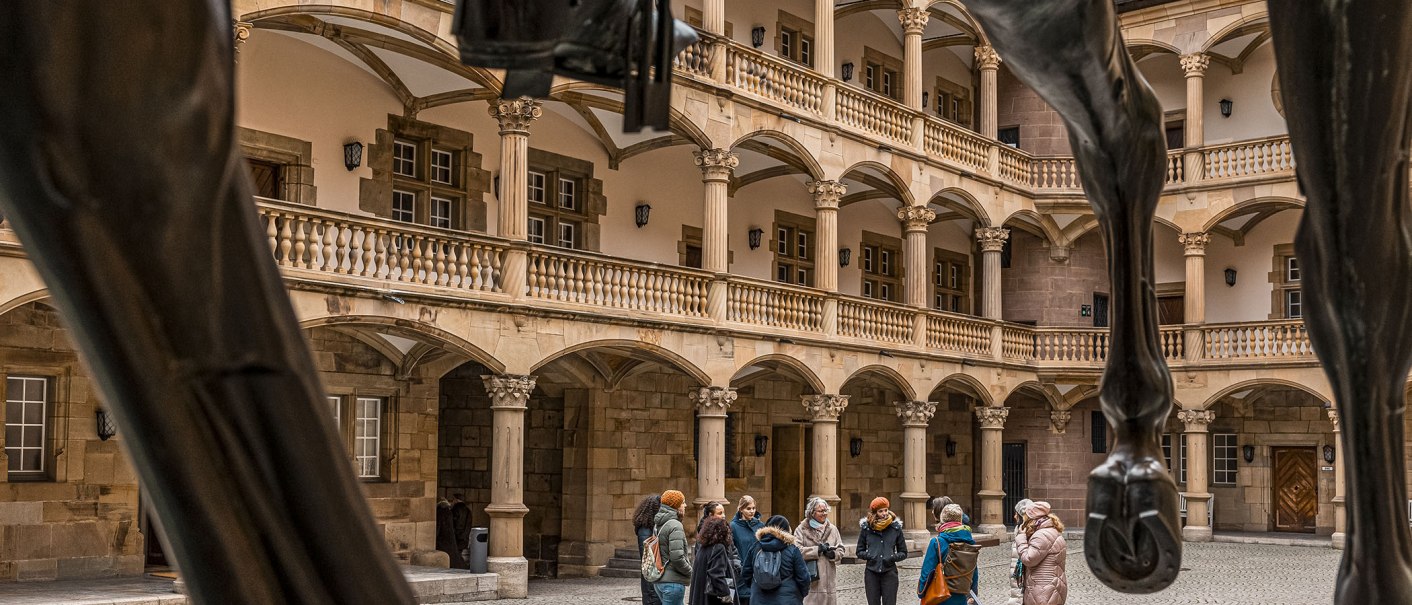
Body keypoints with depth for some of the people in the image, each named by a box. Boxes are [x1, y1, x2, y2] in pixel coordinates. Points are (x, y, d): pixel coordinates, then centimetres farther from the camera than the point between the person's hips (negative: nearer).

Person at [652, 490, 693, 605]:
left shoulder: (658, 525, 13)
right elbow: (677, 557, -23)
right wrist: (690, 572, -8)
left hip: (658, 581, 9)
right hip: (672, 582, -9)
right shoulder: (675, 525, -15)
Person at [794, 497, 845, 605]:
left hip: (829, 579, 4)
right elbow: (797, 550, -13)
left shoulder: (832, 529, 12)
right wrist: (818, 549, -15)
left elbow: (840, 550, 13)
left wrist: (833, 554, -9)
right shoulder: (802, 530, -2)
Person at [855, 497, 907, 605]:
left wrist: (893, 557, -10)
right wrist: (867, 555, -10)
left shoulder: (895, 527, 2)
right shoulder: (866, 527, 2)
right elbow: (859, 551, 11)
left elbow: (903, 552, 9)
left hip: (889, 573, -1)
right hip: (871, 573, 1)